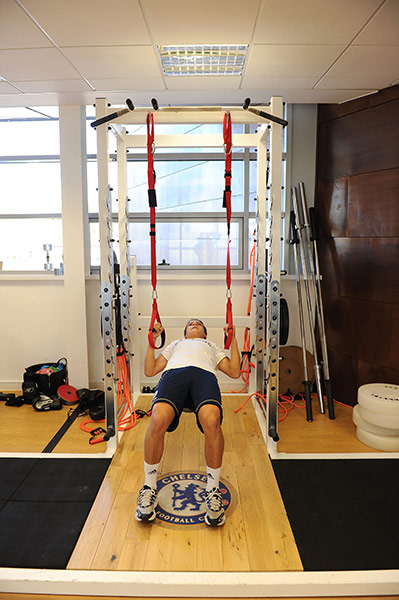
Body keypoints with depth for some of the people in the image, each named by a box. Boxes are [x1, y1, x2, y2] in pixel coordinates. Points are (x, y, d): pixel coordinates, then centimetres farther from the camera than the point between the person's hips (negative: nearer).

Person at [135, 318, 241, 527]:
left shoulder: (213, 346, 43)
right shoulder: (175, 344, 44)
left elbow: (234, 372, 27)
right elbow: (150, 371, 30)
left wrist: (233, 341, 26)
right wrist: (151, 341, 25)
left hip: (205, 374, 0)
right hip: (174, 372, 0)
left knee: (212, 422, -36)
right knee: (157, 421, -34)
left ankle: (213, 490, -14)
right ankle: (149, 487, -10)